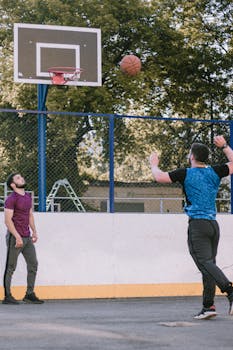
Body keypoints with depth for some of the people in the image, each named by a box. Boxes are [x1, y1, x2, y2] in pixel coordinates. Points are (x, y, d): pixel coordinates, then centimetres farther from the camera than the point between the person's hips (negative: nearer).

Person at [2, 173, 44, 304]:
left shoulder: (28, 196, 13)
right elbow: (8, 220, -16)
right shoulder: (11, 199, -11)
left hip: (27, 238, 8)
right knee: (10, 267, -1)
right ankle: (7, 296, 4)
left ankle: (30, 294, 14)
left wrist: (34, 232, 12)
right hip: (15, 237, -8)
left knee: (33, 264, 8)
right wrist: (18, 237, -22)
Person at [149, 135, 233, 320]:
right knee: (209, 264, 9)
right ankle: (208, 306, 6)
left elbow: (160, 177, 0)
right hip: (213, 223, 6)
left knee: (206, 263, -16)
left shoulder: (186, 173, -2)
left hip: (197, 224, -6)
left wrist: (154, 164, 20)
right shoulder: (215, 172, 10)